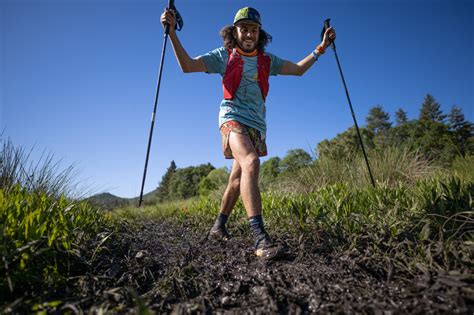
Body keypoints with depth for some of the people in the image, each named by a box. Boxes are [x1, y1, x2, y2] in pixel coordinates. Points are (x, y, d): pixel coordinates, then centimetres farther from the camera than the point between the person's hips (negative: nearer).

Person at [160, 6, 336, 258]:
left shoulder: (267, 60, 17)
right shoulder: (224, 56, 8)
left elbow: (298, 70, 20)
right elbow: (187, 65, 2)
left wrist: (320, 48, 11)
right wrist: (172, 32, -6)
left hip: (257, 124, 5)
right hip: (233, 117, -5)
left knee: (237, 180, 7)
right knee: (251, 162, -32)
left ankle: (218, 226, 24)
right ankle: (260, 237, -35)